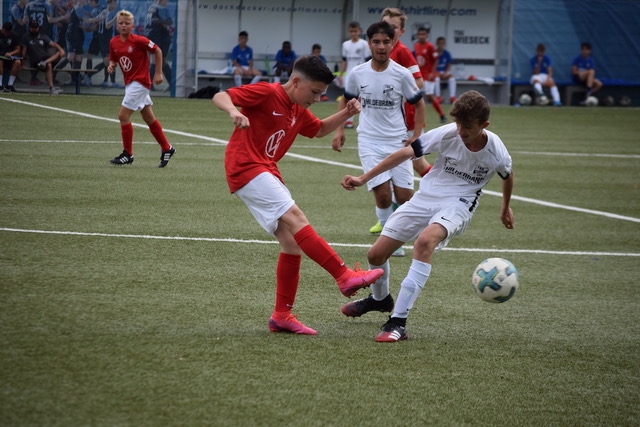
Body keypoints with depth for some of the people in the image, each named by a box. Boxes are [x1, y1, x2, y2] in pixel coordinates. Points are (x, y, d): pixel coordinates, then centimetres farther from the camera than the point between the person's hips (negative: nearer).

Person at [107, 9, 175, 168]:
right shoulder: (114, 42, 2)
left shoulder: (139, 40, -16)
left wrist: (158, 73, -6)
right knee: (149, 118, 16)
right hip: (130, 83, 7)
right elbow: (113, 59, 15)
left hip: (139, 82, -7)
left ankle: (128, 154, -2)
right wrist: (111, 65, -9)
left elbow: (157, 51, -7)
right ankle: (166, 148, 28)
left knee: (123, 115, -12)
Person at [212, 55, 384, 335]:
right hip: (246, 168, -10)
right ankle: (345, 277, -28)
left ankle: (282, 316, 7)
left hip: (267, 174, 10)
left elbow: (320, 130, 34)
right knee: (294, 217, -22)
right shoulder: (266, 93, -8)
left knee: (292, 242, 3)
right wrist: (234, 111, -37)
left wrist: (346, 113, 16)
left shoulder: (298, 112, 17)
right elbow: (220, 97, -14)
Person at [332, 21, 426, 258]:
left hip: (398, 141, 0)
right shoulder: (357, 74, -2)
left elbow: (419, 104, 6)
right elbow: (346, 100, 16)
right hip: (370, 142, 0)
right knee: (383, 194, -13)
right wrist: (340, 130, 7)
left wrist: (416, 135, -3)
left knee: (404, 197, -3)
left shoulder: (402, 74, -6)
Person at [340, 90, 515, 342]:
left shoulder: (496, 153, -12)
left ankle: (398, 322, -36)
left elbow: (508, 176, 12)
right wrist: (363, 179, -15)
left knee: (425, 240, -36)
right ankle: (380, 299, 39)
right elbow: (406, 153, -13)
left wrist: (506, 208, 29)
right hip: (425, 198, 3)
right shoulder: (447, 134, -15)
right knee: (376, 254, 2)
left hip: (458, 205, -3)